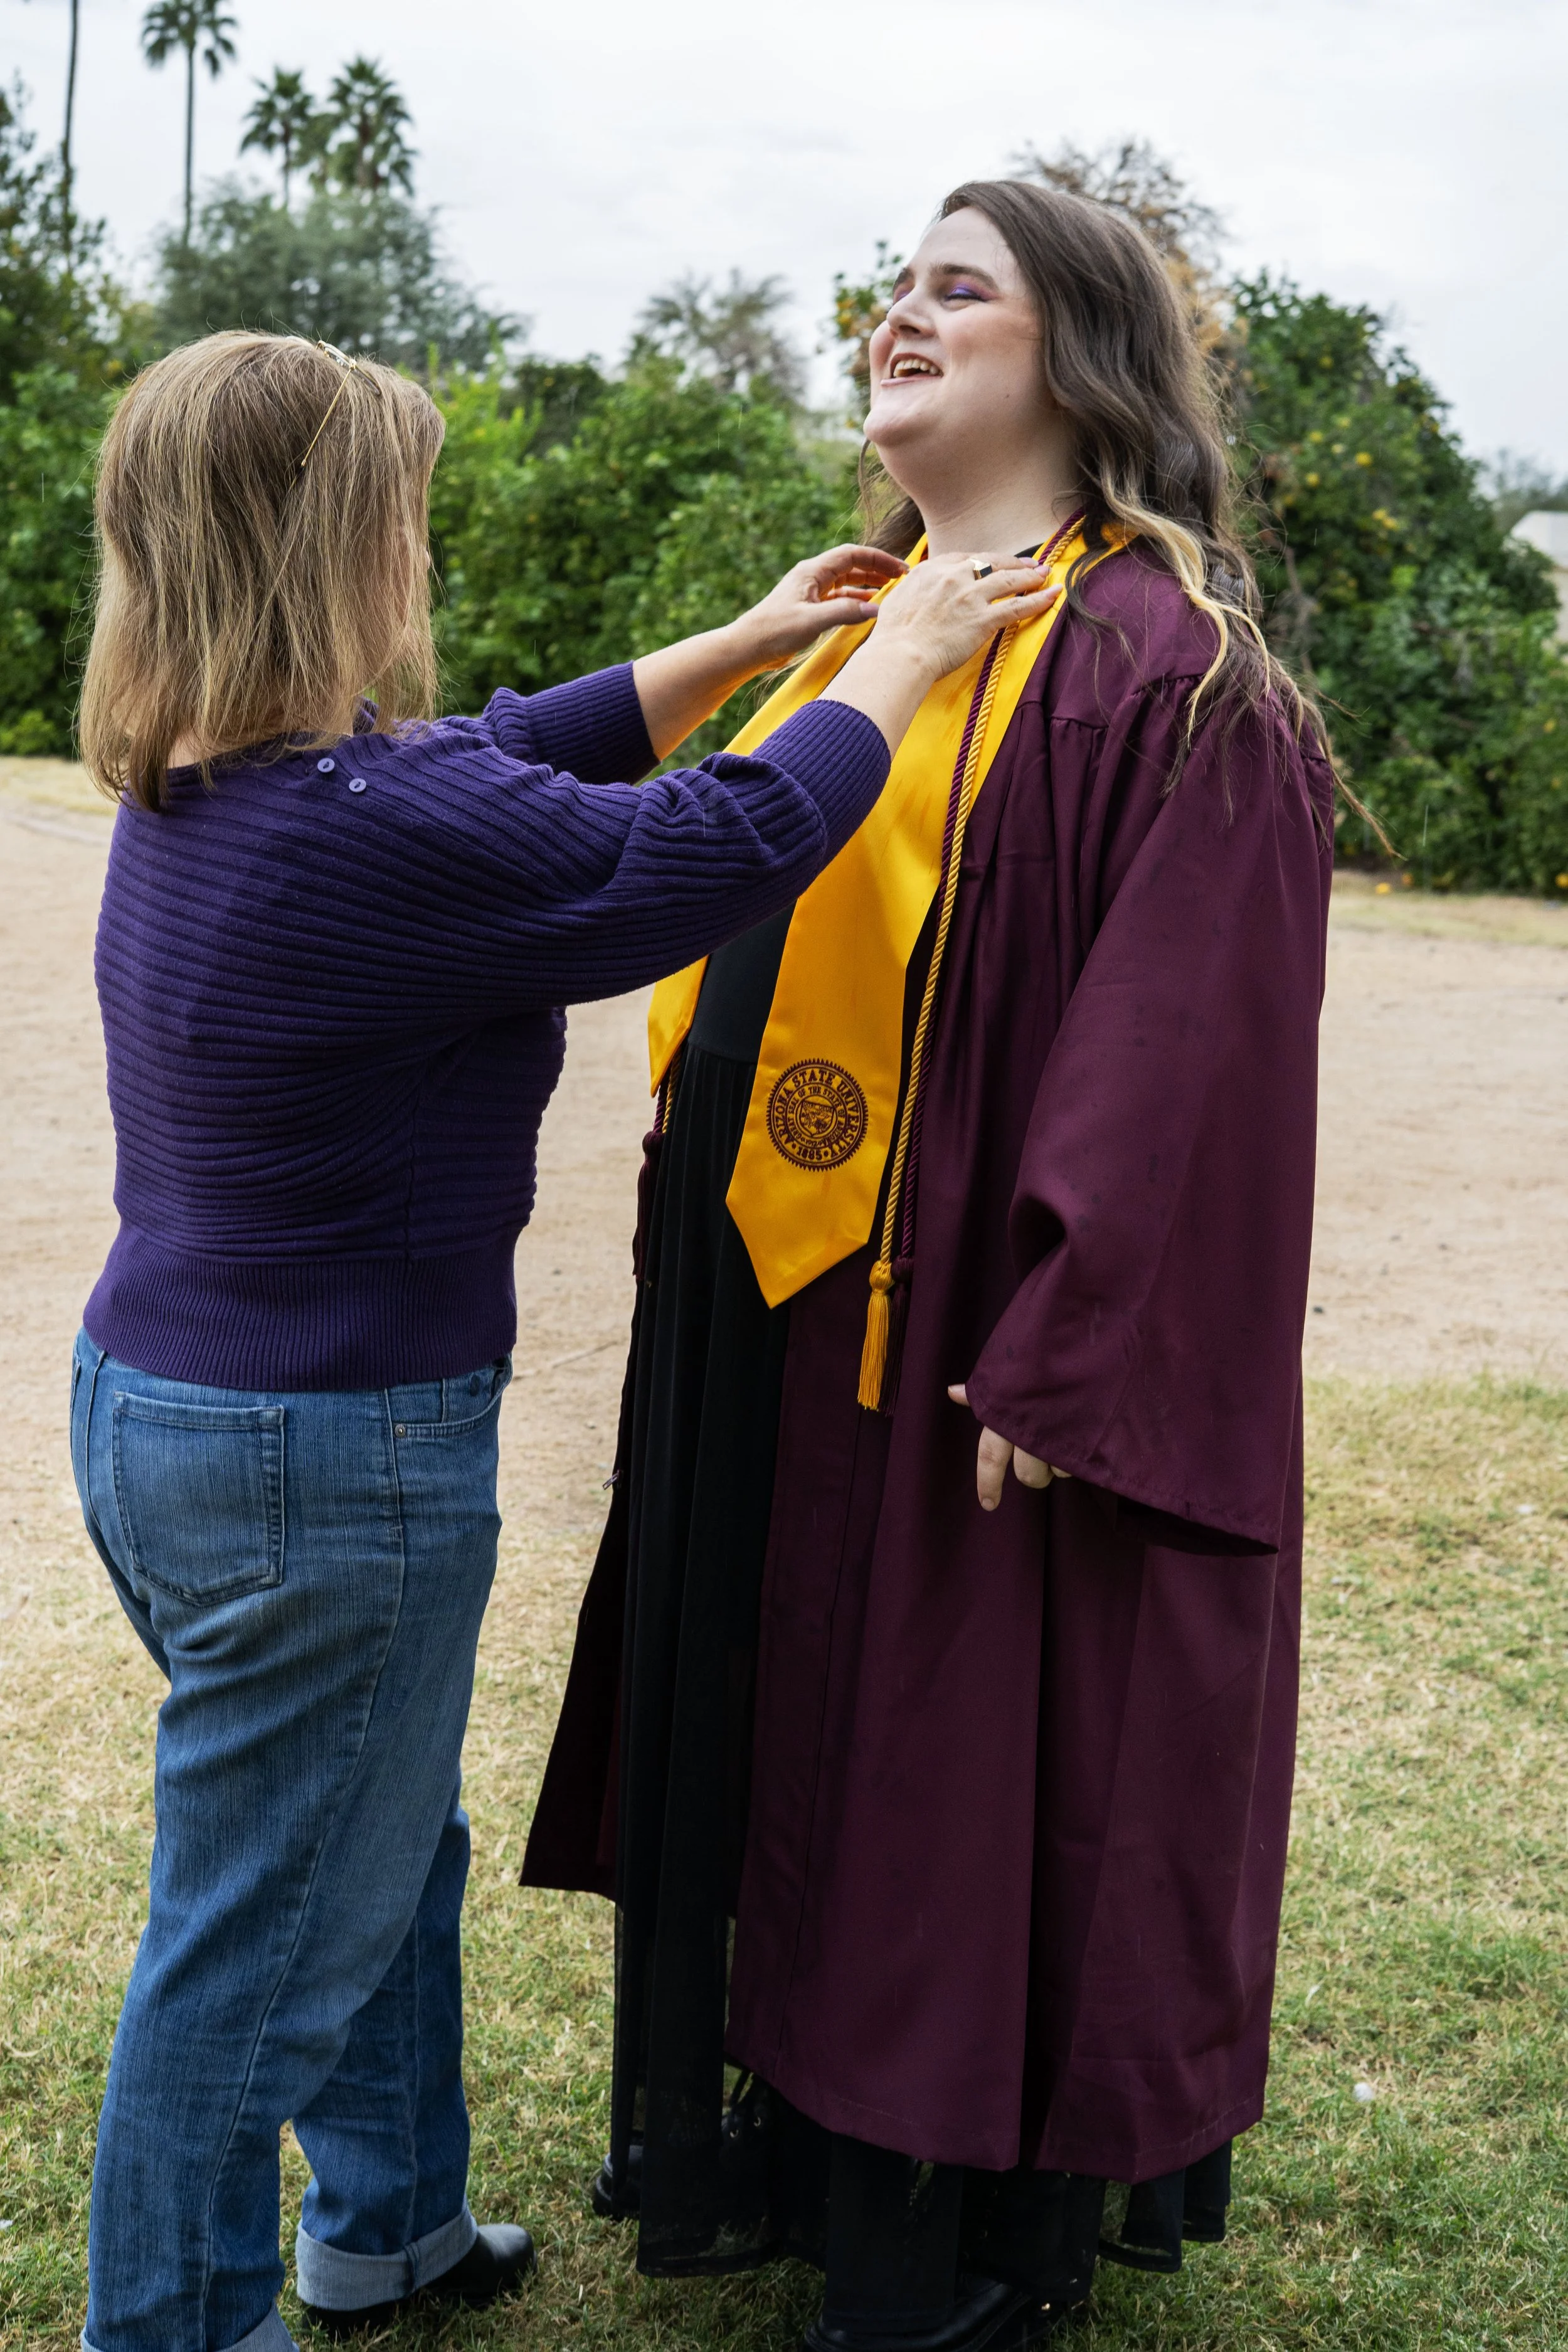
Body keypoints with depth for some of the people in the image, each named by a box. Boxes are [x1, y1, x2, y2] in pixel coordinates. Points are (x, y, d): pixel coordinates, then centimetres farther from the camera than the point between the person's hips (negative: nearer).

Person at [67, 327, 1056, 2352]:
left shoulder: (192, 797, 3)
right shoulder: (384, 825, -25)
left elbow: (510, 757, 16)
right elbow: (731, 842, -15)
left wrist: (750, 641, 20)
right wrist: (897, 660, 2)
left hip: (154, 1404, 10)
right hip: (328, 1455, -10)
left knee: (388, 1846, 26)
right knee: (264, 1945, 7)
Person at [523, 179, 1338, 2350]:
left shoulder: (1162, 664, -14)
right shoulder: (866, 628, 13)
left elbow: (1185, 1053, -20)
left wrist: (1055, 1363, -23)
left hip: (951, 1347, -8)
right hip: (771, 1332, 9)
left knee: (958, 1788, 7)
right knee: (793, 1756, 20)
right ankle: (805, 2149, 41)